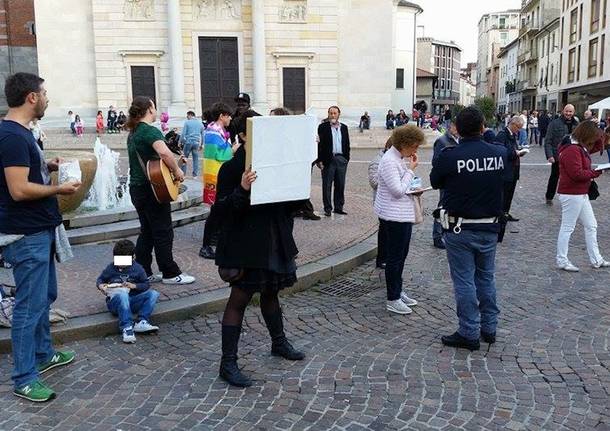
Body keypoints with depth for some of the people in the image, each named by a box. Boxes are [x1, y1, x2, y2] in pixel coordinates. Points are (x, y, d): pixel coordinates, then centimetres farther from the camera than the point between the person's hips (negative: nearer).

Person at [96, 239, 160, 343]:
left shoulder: (137, 268, 8)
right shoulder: (110, 268, 7)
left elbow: (146, 284, 8)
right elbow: (100, 279, 19)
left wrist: (134, 286, -11)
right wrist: (101, 286, -5)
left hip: (132, 302, 2)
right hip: (115, 302, -2)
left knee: (154, 294, -20)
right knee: (122, 294, -39)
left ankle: (142, 322, -33)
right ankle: (126, 328, -44)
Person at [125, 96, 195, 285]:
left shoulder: (133, 133, 14)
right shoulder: (150, 131, -15)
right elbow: (164, 152, -34)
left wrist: (170, 167, 20)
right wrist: (176, 170, -20)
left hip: (137, 188, 9)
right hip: (152, 189, -9)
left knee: (147, 232, 14)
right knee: (163, 232, 0)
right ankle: (170, 274, 9)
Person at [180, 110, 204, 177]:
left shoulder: (187, 122, -1)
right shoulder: (200, 123, 11)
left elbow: (183, 133, -5)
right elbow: (202, 135, 16)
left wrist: (181, 142, 4)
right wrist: (201, 144, 23)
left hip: (188, 142, -3)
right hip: (196, 143, 3)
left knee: (185, 157, 5)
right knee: (195, 158, 8)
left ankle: (183, 173, 5)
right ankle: (195, 174, 9)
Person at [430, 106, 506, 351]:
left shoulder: (448, 156, -16)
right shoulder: (500, 154, -6)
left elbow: (435, 183, -1)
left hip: (459, 229, -4)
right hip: (490, 228, 4)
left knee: (464, 281, 5)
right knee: (486, 278, 18)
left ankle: (469, 334, 12)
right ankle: (489, 328, 29)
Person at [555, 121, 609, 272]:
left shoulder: (580, 148, 14)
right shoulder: (572, 150, -19)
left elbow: (582, 170, 21)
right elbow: (577, 173, -24)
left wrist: (591, 172, 0)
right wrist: (595, 172, -12)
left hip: (581, 194, 11)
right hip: (572, 195, -11)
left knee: (591, 226, 15)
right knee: (567, 228, -1)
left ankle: (596, 259, 24)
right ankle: (562, 261, 9)